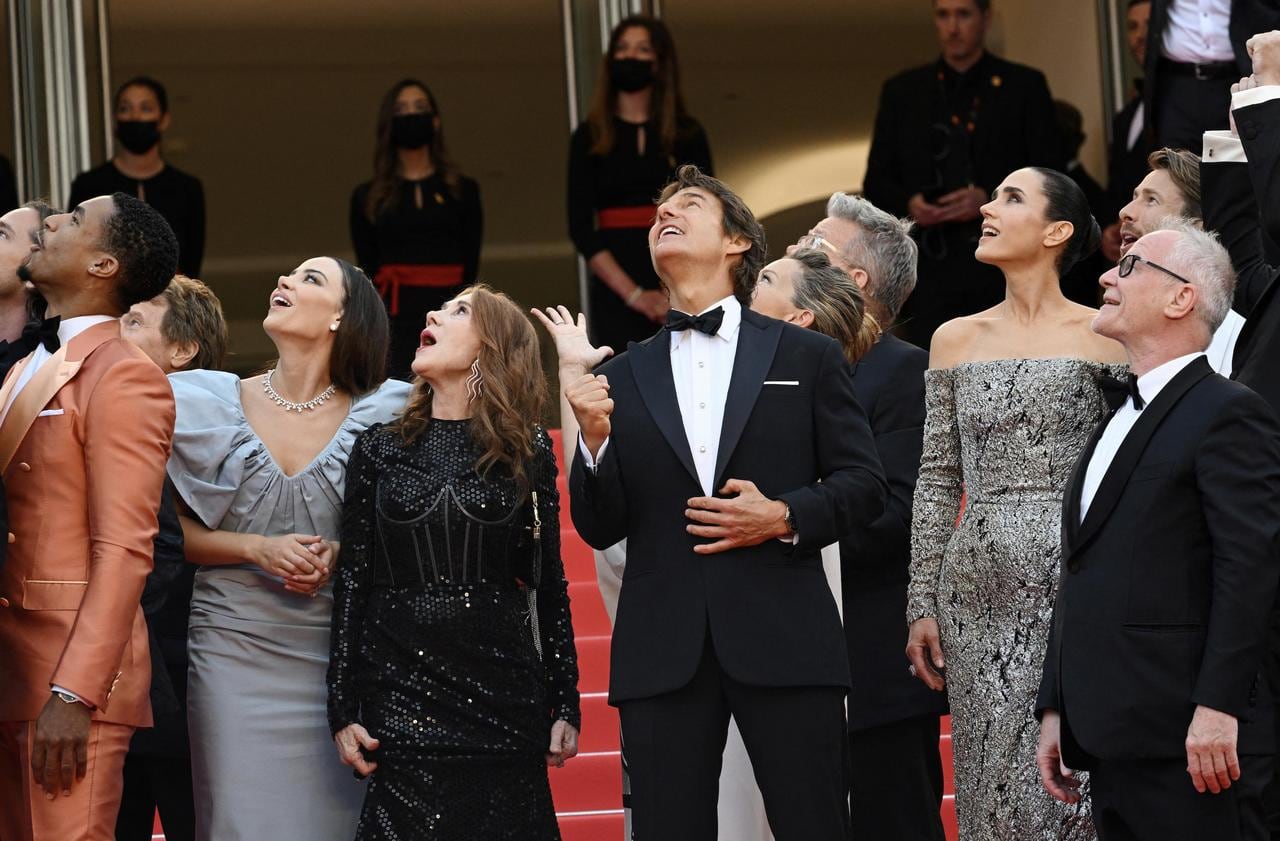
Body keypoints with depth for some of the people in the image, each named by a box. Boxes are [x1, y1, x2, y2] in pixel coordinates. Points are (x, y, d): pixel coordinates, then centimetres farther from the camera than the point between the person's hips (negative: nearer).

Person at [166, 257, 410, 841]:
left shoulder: (382, 415, 1)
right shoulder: (213, 404, 3)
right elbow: (175, 533, 5)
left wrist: (341, 556, -10)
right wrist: (257, 548, -11)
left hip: (340, 652, 0)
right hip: (236, 648, 0)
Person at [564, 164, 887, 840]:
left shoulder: (806, 357, 9)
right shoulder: (623, 378, 14)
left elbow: (863, 483, 7)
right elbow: (599, 529, 10)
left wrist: (786, 517, -11)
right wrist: (596, 440, -7)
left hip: (783, 639, -2)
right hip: (663, 651, 2)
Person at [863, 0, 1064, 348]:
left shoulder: (1024, 86, 8)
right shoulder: (902, 92, 13)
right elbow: (876, 182, 14)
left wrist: (991, 199, -14)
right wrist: (908, 203, -8)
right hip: (933, 275, 1)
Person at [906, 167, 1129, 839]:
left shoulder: (1103, 336, 1)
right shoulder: (956, 340, 11)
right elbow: (938, 482, 11)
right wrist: (922, 605, 6)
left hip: (1073, 581, -3)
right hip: (977, 592, 3)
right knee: (992, 782, 2)